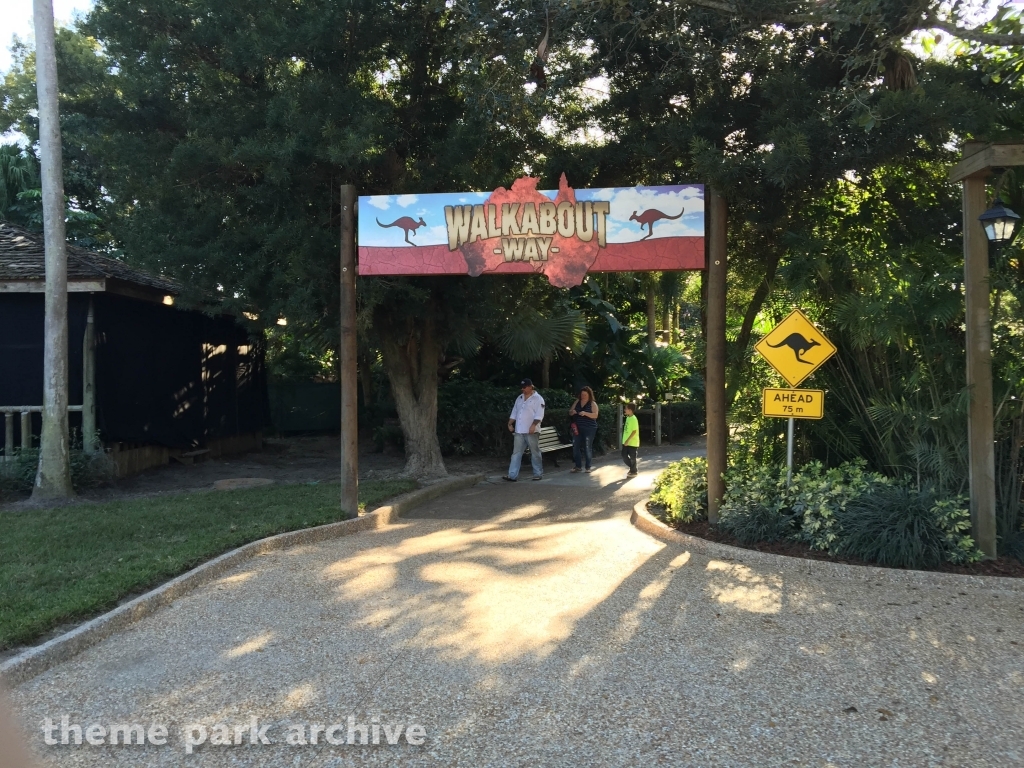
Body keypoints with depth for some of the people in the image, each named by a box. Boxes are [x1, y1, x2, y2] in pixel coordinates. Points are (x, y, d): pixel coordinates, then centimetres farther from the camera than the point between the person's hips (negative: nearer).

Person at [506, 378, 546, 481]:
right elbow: (514, 412, 19)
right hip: (519, 431, 6)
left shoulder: (538, 399, -6)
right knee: (516, 453, 2)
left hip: (531, 431, -6)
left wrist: (533, 425, -24)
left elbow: (539, 415, -15)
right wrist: (510, 424, 8)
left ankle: (538, 474, 13)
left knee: (535, 453, 4)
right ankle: (513, 475, 0)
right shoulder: (519, 398, 15)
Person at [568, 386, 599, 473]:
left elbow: (595, 415, -15)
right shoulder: (577, 402, 10)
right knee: (576, 446, 1)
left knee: (588, 447, 1)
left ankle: (588, 467, 10)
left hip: (589, 429, -4)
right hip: (578, 428, 4)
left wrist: (585, 413, -29)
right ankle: (578, 466, 9)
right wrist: (572, 412, -13)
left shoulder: (593, 403, -3)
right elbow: (570, 412, 12)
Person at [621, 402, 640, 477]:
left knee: (632, 457, 2)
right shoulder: (627, 418, 10)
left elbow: (634, 431, -22)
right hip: (626, 442, 9)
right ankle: (632, 468, 27)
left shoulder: (633, 419, -18)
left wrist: (628, 440, -22)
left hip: (632, 442, -9)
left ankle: (633, 472, 14)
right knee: (624, 455, 11)